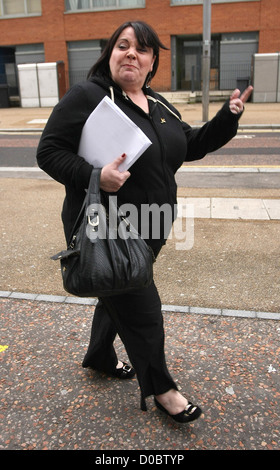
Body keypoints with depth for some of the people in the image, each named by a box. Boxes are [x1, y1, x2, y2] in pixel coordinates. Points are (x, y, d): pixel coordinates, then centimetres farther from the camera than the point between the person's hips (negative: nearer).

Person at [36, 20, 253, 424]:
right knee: (142, 310, 3)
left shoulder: (160, 106, 11)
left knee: (120, 296, 24)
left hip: (147, 230, 8)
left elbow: (192, 146, 17)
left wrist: (229, 117, 4)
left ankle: (99, 357, 50)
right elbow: (49, 151, -14)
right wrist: (95, 177, -29)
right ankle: (161, 389, 27)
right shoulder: (87, 96, -12)